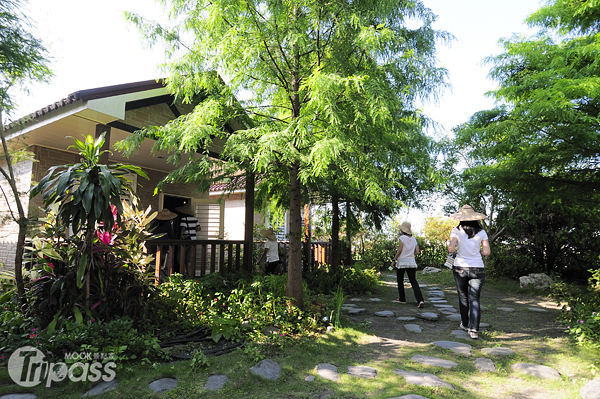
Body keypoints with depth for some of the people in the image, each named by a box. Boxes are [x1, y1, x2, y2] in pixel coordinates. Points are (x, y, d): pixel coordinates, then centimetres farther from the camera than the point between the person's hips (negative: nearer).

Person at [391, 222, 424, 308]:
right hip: (411, 262, 4)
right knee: (413, 281, 1)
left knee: (400, 281, 13)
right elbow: (417, 252, 6)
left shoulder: (402, 238, -8)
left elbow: (399, 250, -13)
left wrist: (394, 260, -7)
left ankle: (402, 299, 21)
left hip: (401, 262, -4)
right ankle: (420, 300, -14)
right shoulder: (414, 239, 8)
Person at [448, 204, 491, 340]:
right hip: (477, 269, 1)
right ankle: (473, 329, -5)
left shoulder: (456, 231, -6)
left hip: (460, 268, 0)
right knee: (474, 300, 4)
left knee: (463, 297, 16)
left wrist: (450, 247, 6)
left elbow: (451, 249, -17)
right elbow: (487, 252, -3)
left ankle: (465, 324, 31)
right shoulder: (481, 232, 0)